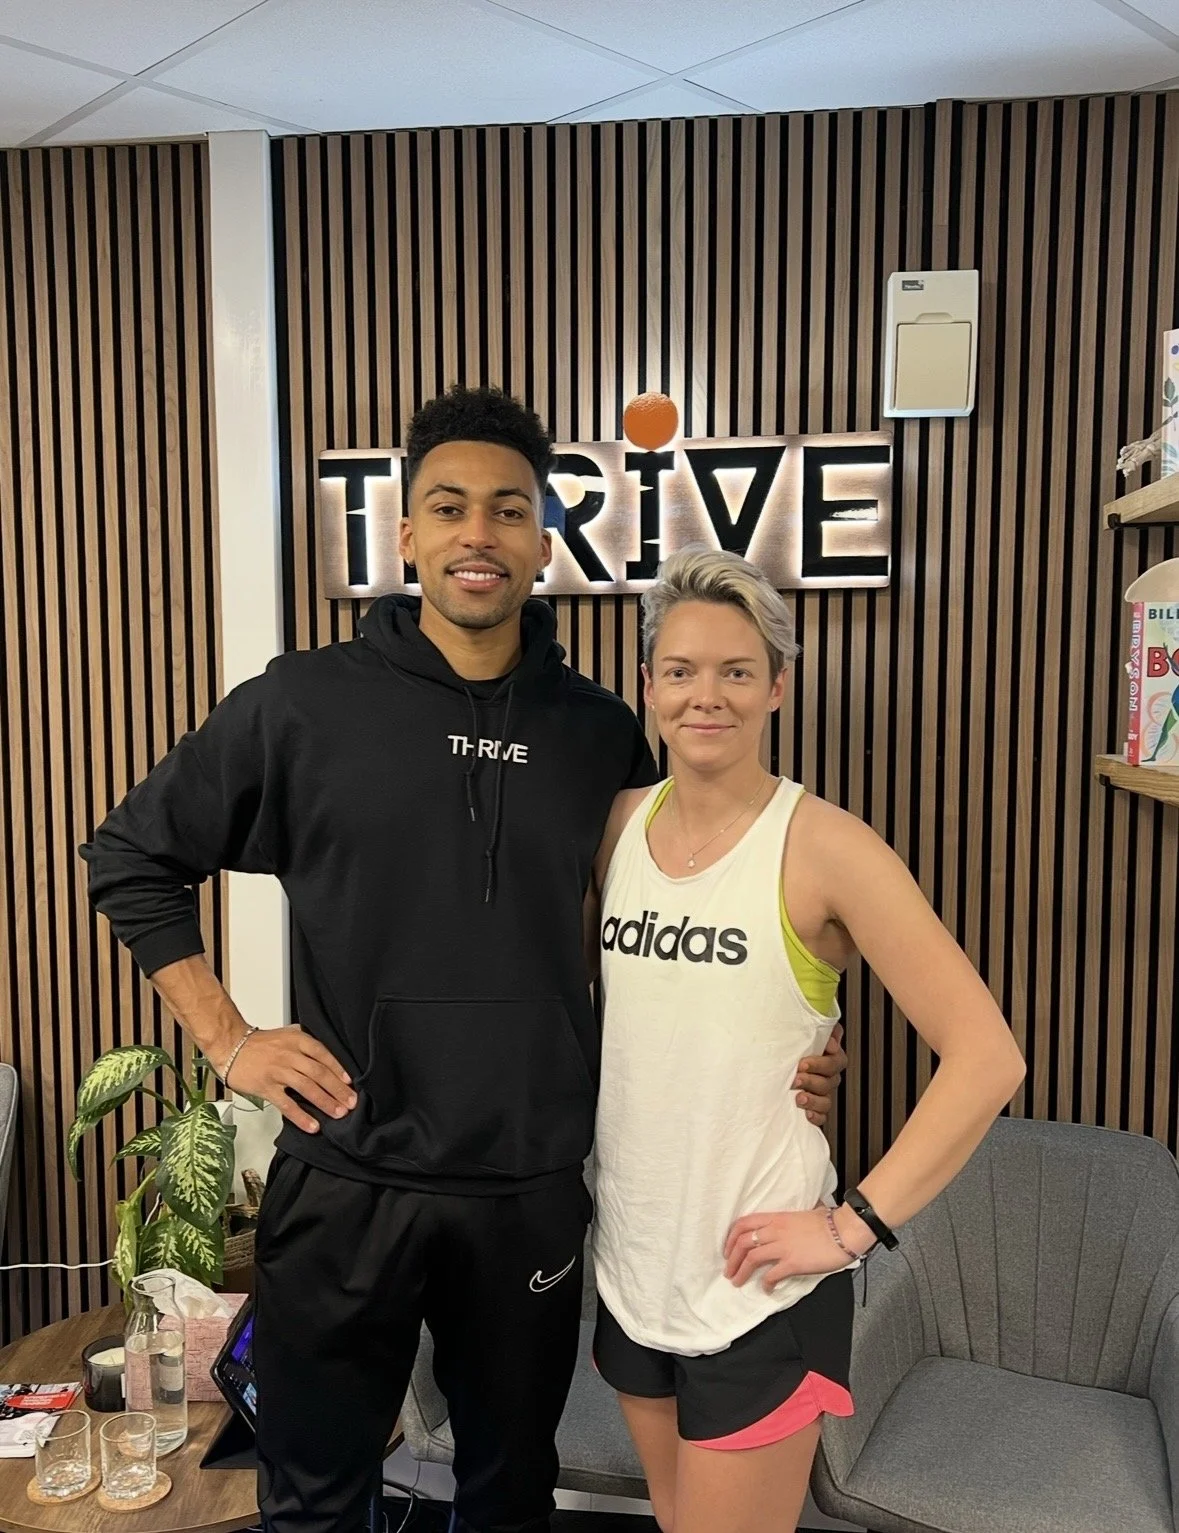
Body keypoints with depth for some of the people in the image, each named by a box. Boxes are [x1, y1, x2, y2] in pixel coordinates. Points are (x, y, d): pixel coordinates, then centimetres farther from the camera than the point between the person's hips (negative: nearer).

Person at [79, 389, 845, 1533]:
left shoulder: (601, 732, -1)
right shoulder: (302, 704, -7)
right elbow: (130, 857, 3)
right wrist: (226, 1040, -5)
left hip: (534, 1187, 2)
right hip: (345, 1180, -1)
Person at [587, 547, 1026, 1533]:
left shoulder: (822, 847, -17)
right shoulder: (618, 822, -1)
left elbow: (986, 1057, -18)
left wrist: (855, 1225, -17)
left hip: (759, 1284, -5)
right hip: (629, 1265, 5)